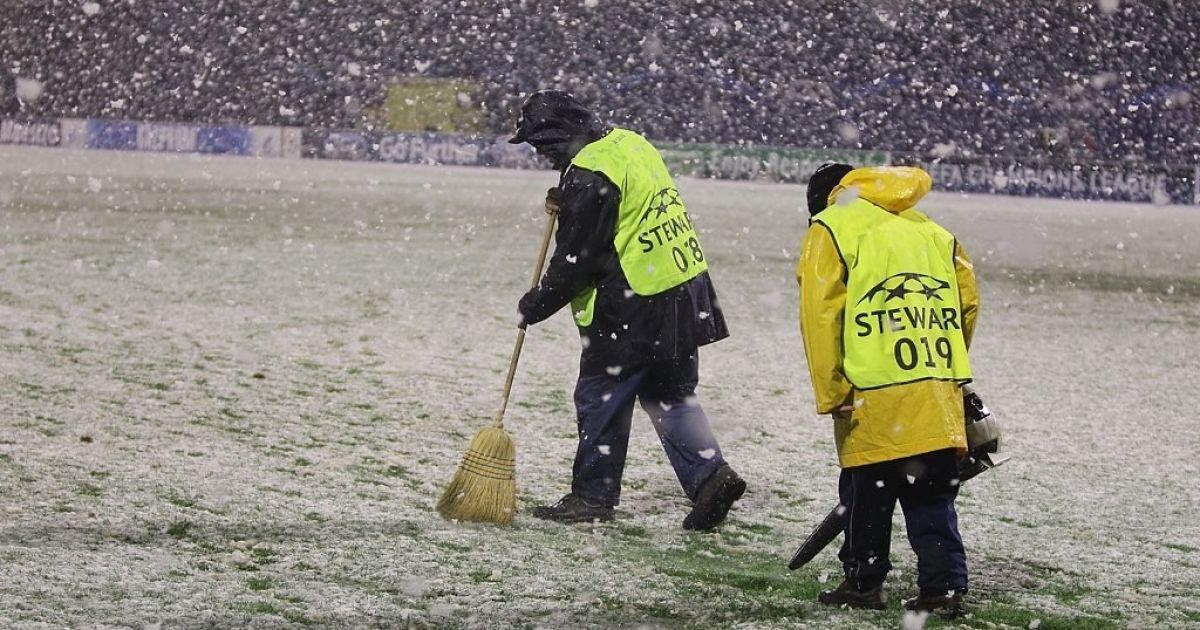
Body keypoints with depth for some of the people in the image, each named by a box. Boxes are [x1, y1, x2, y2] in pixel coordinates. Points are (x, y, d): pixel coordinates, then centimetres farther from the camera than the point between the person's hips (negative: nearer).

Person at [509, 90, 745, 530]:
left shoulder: (589, 176, -18)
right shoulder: (631, 144, 11)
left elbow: (575, 259, -15)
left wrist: (536, 304, -2)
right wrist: (566, 205, 14)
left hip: (635, 309, -9)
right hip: (686, 291, 9)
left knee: (601, 398, 4)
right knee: (670, 394, 16)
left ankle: (593, 494, 12)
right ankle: (710, 474, 4)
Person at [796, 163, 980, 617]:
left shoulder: (830, 231, 2)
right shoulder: (930, 231, 19)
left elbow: (821, 319, -6)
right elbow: (967, 301, 15)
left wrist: (832, 395, -4)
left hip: (873, 396, -5)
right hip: (940, 394, 5)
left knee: (868, 494, 8)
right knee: (932, 497, 9)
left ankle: (864, 582, 14)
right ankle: (944, 587, 6)